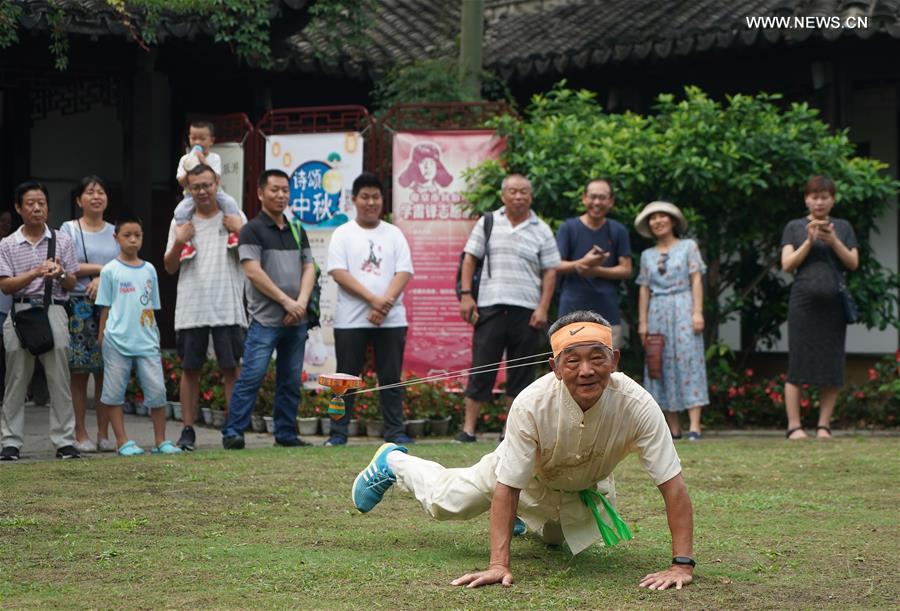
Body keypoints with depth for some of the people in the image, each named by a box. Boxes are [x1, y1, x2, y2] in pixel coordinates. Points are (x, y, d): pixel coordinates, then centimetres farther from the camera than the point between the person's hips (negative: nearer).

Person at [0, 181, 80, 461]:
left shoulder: (62, 241, 10)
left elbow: (71, 284, 12)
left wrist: (60, 274, -11)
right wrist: (36, 273, -13)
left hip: (53, 310, 0)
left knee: (59, 379, -3)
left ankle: (65, 441, 0)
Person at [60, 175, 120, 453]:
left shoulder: (115, 232, 15)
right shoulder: (69, 230, 5)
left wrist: (103, 279, -10)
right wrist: (102, 268, -6)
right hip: (79, 307, -3)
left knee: (106, 371, 1)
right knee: (79, 371, -4)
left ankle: (104, 434, 5)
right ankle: (80, 434, 0)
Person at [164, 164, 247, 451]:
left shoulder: (235, 217, 7)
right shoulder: (180, 221, 11)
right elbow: (169, 267, 12)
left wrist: (241, 232, -9)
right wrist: (179, 243, -6)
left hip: (227, 307, -1)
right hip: (191, 307, 1)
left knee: (232, 368, -2)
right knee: (190, 369, 4)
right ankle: (188, 430, 9)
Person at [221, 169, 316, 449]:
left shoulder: (297, 231, 17)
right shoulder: (252, 230, -2)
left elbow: (308, 268, 12)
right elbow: (253, 271, -10)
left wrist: (301, 302, -6)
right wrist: (286, 301, -13)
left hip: (296, 320, 6)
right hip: (265, 319, -6)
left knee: (290, 379, 9)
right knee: (252, 376, -11)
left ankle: (286, 433, 16)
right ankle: (232, 432, -9)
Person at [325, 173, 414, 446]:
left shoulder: (394, 234, 11)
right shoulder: (343, 234, 5)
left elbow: (404, 272, 2)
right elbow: (338, 272, -7)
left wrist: (386, 302, -14)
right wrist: (373, 299, -16)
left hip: (391, 320, 2)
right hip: (351, 319, -2)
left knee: (391, 377, 3)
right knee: (347, 377, 1)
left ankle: (394, 431, 8)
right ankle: (338, 432, 6)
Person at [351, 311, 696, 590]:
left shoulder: (637, 405, -41)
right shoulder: (531, 404, -42)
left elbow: (673, 485, -39)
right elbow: (507, 488, -37)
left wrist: (682, 565, -47)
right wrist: (499, 565, -44)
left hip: (586, 488, 2)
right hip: (530, 472, -2)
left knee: (556, 537, 27)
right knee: (444, 502, 14)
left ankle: (525, 515, 59)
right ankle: (393, 462, 45)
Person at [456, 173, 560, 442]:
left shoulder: (541, 231, 7)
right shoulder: (488, 223, 8)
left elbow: (550, 272, 6)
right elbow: (469, 259, 8)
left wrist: (543, 308, -3)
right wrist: (466, 295, -2)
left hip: (527, 310, 1)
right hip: (490, 307, -1)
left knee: (521, 372, 4)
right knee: (481, 368, -2)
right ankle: (468, 428, -2)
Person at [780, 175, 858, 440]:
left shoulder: (843, 227, 15)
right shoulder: (795, 227, 11)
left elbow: (853, 263, 5)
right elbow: (787, 264, 1)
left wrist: (833, 241, -9)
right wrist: (809, 241, -10)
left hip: (833, 305, 2)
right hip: (803, 302, -2)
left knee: (832, 367, -1)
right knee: (798, 366, -6)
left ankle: (824, 425, 4)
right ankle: (794, 426, -5)